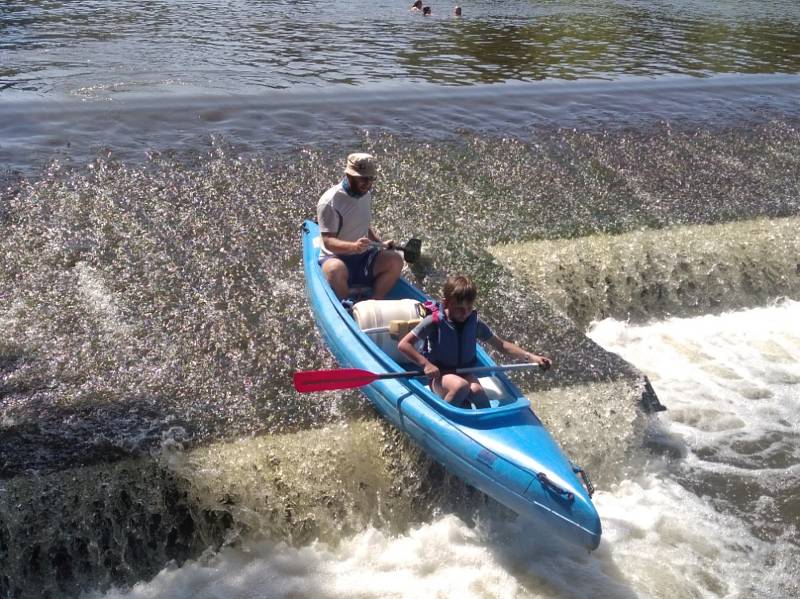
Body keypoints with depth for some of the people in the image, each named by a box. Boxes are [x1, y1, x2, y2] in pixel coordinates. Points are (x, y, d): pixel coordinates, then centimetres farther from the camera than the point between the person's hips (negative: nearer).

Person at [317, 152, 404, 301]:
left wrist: (380, 243, 12)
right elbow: (328, 241, -22)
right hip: (335, 258, -7)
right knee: (335, 270, -40)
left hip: (364, 256, 7)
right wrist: (353, 247, -39)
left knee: (395, 260, -19)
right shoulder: (329, 202, -14)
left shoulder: (366, 194, 11)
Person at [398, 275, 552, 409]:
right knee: (461, 386, -35)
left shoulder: (476, 324, 0)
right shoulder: (434, 322, -12)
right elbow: (404, 344, -12)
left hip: (465, 373, 3)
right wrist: (425, 364, -24)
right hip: (440, 375, -3)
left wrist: (530, 357, -3)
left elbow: (500, 344, 6)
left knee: (476, 390, -31)